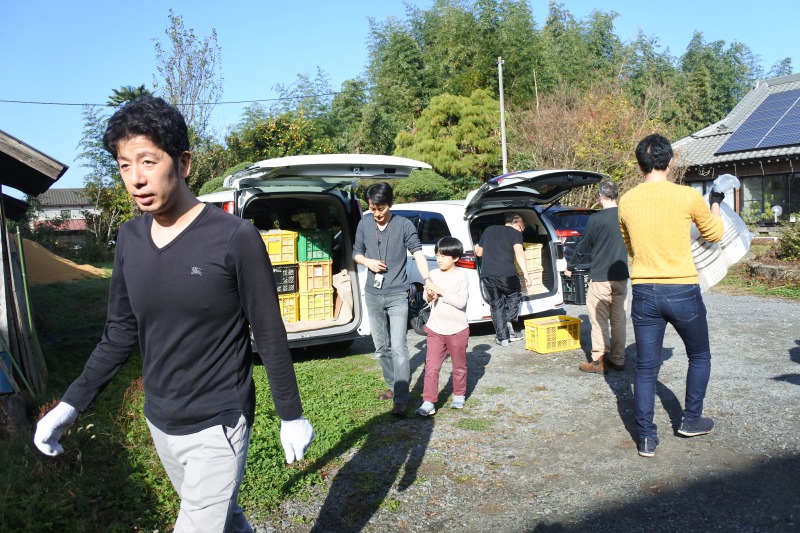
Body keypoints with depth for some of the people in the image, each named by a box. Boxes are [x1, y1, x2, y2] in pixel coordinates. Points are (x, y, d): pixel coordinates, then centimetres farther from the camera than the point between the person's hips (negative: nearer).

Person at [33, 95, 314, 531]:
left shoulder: (234, 238, -18)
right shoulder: (129, 240, -1)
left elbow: (270, 336, -11)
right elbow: (120, 334, 8)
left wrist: (291, 417, -5)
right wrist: (71, 405, 4)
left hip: (217, 427, -5)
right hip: (159, 424, 6)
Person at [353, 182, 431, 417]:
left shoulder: (404, 225, -9)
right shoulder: (365, 223, 3)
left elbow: (418, 253, -17)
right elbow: (356, 252, 13)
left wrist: (427, 280, -33)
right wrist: (367, 262, -9)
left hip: (397, 295, -5)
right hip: (373, 295, 5)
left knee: (398, 347, -11)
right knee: (381, 347, 15)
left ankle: (401, 400, -9)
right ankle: (392, 386, 33)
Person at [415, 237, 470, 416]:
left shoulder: (461, 276, -10)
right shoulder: (433, 274, 4)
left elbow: (461, 302, -19)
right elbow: (427, 298, 10)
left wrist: (442, 292, -25)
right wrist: (429, 295, -13)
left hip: (457, 330, -3)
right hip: (435, 329, 3)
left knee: (459, 366, 14)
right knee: (431, 367, -3)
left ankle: (459, 395, 33)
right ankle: (428, 402, -1)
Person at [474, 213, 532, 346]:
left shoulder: (489, 230, 23)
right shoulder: (515, 233, 9)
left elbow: (479, 252, 27)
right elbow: (519, 252, -7)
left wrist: (476, 248, 48)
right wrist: (526, 273, -12)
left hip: (486, 274, 4)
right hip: (506, 274, -3)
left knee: (496, 305, 13)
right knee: (514, 295, 23)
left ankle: (502, 337, 12)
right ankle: (509, 323, 6)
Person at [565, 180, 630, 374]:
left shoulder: (596, 219, -13)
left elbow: (583, 247, -4)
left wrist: (570, 267, 11)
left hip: (600, 277, -6)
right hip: (621, 276, 6)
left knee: (599, 319, 1)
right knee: (618, 319, 12)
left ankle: (599, 360, 3)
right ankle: (618, 360, 18)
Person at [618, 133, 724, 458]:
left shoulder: (626, 201, 0)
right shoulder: (688, 196, -9)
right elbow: (714, 235, 10)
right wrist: (715, 205, 27)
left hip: (643, 293, 2)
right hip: (682, 291, -2)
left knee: (645, 368, 9)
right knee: (699, 356, 23)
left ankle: (647, 438, 12)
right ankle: (691, 420, 31)